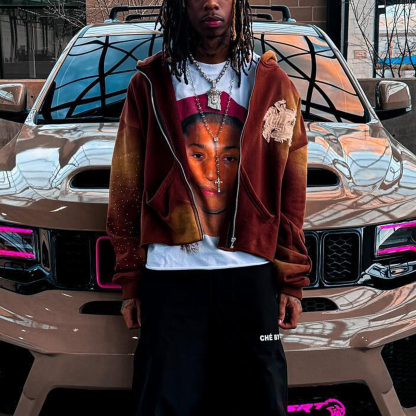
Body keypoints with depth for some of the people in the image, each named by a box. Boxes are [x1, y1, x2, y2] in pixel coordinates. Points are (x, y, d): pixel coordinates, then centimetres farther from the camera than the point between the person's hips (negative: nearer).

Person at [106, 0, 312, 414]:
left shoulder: (272, 83, 5)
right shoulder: (150, 84, 4)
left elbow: (291, 192, 5)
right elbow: (126, 188, 5)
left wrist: (292, 280, 2)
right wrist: (130, 279, 3)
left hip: (251, 272, 1)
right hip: (169, 271, 0)